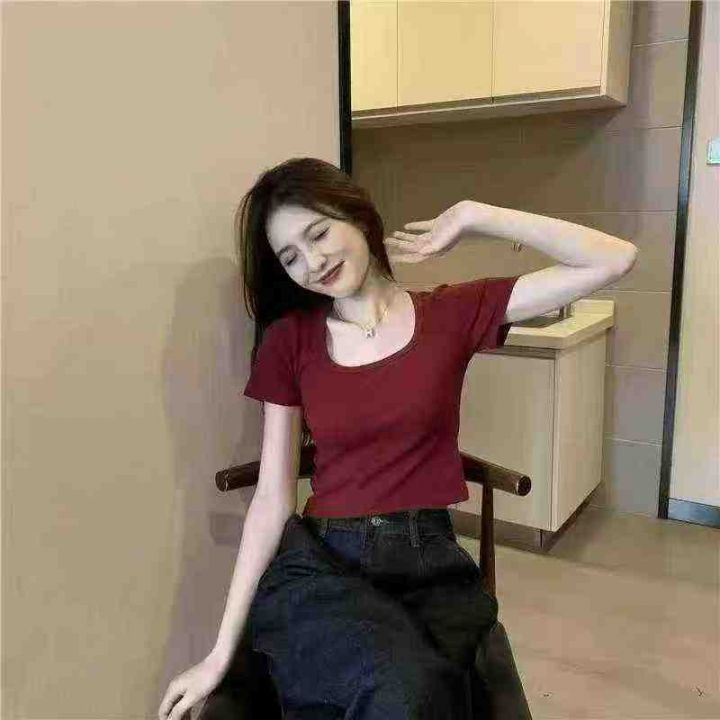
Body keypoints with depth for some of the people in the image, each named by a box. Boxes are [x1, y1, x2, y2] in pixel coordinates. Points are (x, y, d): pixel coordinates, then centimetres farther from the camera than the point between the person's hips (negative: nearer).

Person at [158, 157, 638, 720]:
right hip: (322, 564, -1)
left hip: (432, 566, 1)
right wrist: (221, 651, 1)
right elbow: (273, 498, 2)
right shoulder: (289, 340, 3)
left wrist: (471, 217, -5)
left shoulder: (451, 314, 1)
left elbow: (615, 260, -3)